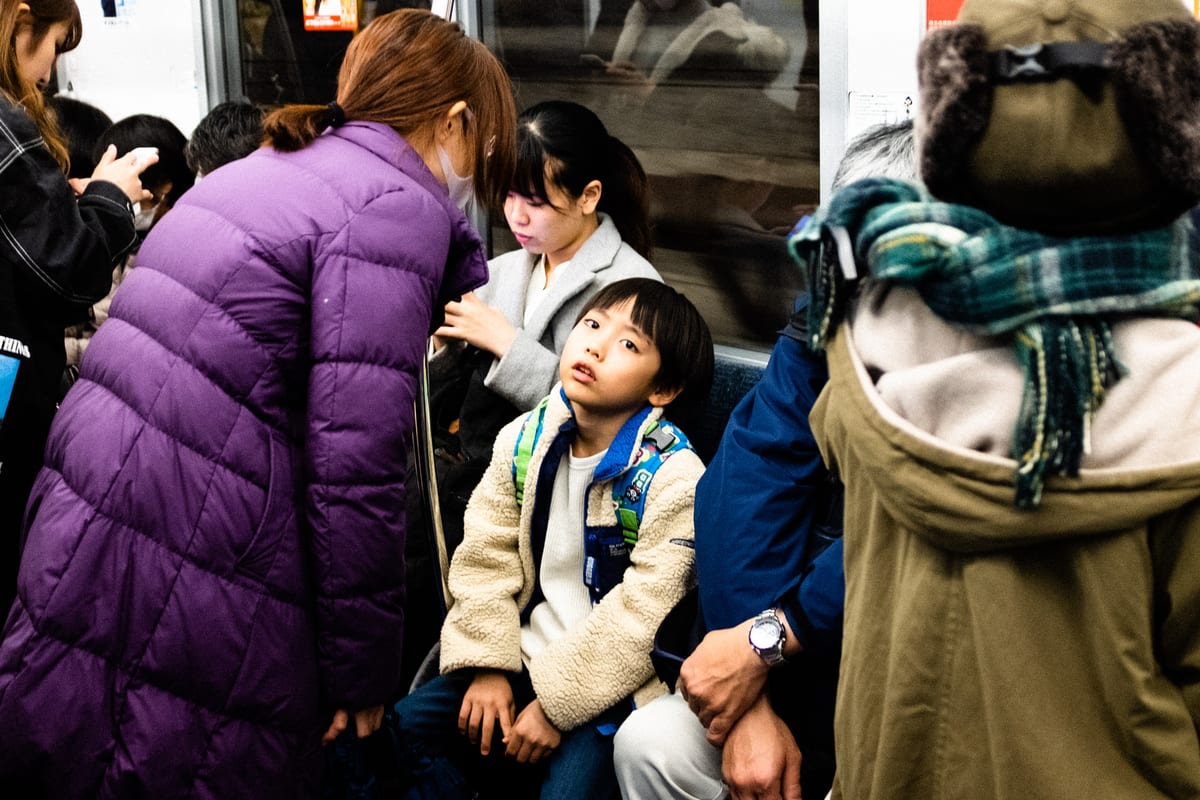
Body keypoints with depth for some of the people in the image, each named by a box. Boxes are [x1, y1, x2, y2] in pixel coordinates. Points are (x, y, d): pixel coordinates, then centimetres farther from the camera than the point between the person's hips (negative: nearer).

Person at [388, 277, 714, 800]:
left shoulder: (674, 478, -15)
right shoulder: (524, 439, 2)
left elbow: (642, 616, -17)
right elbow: (487, 556, 2)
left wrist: (555, 703, -17)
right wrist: (487, 667, -8)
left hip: (608, 684, -5)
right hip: (525, 659, 5)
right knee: (409, 725, -6)